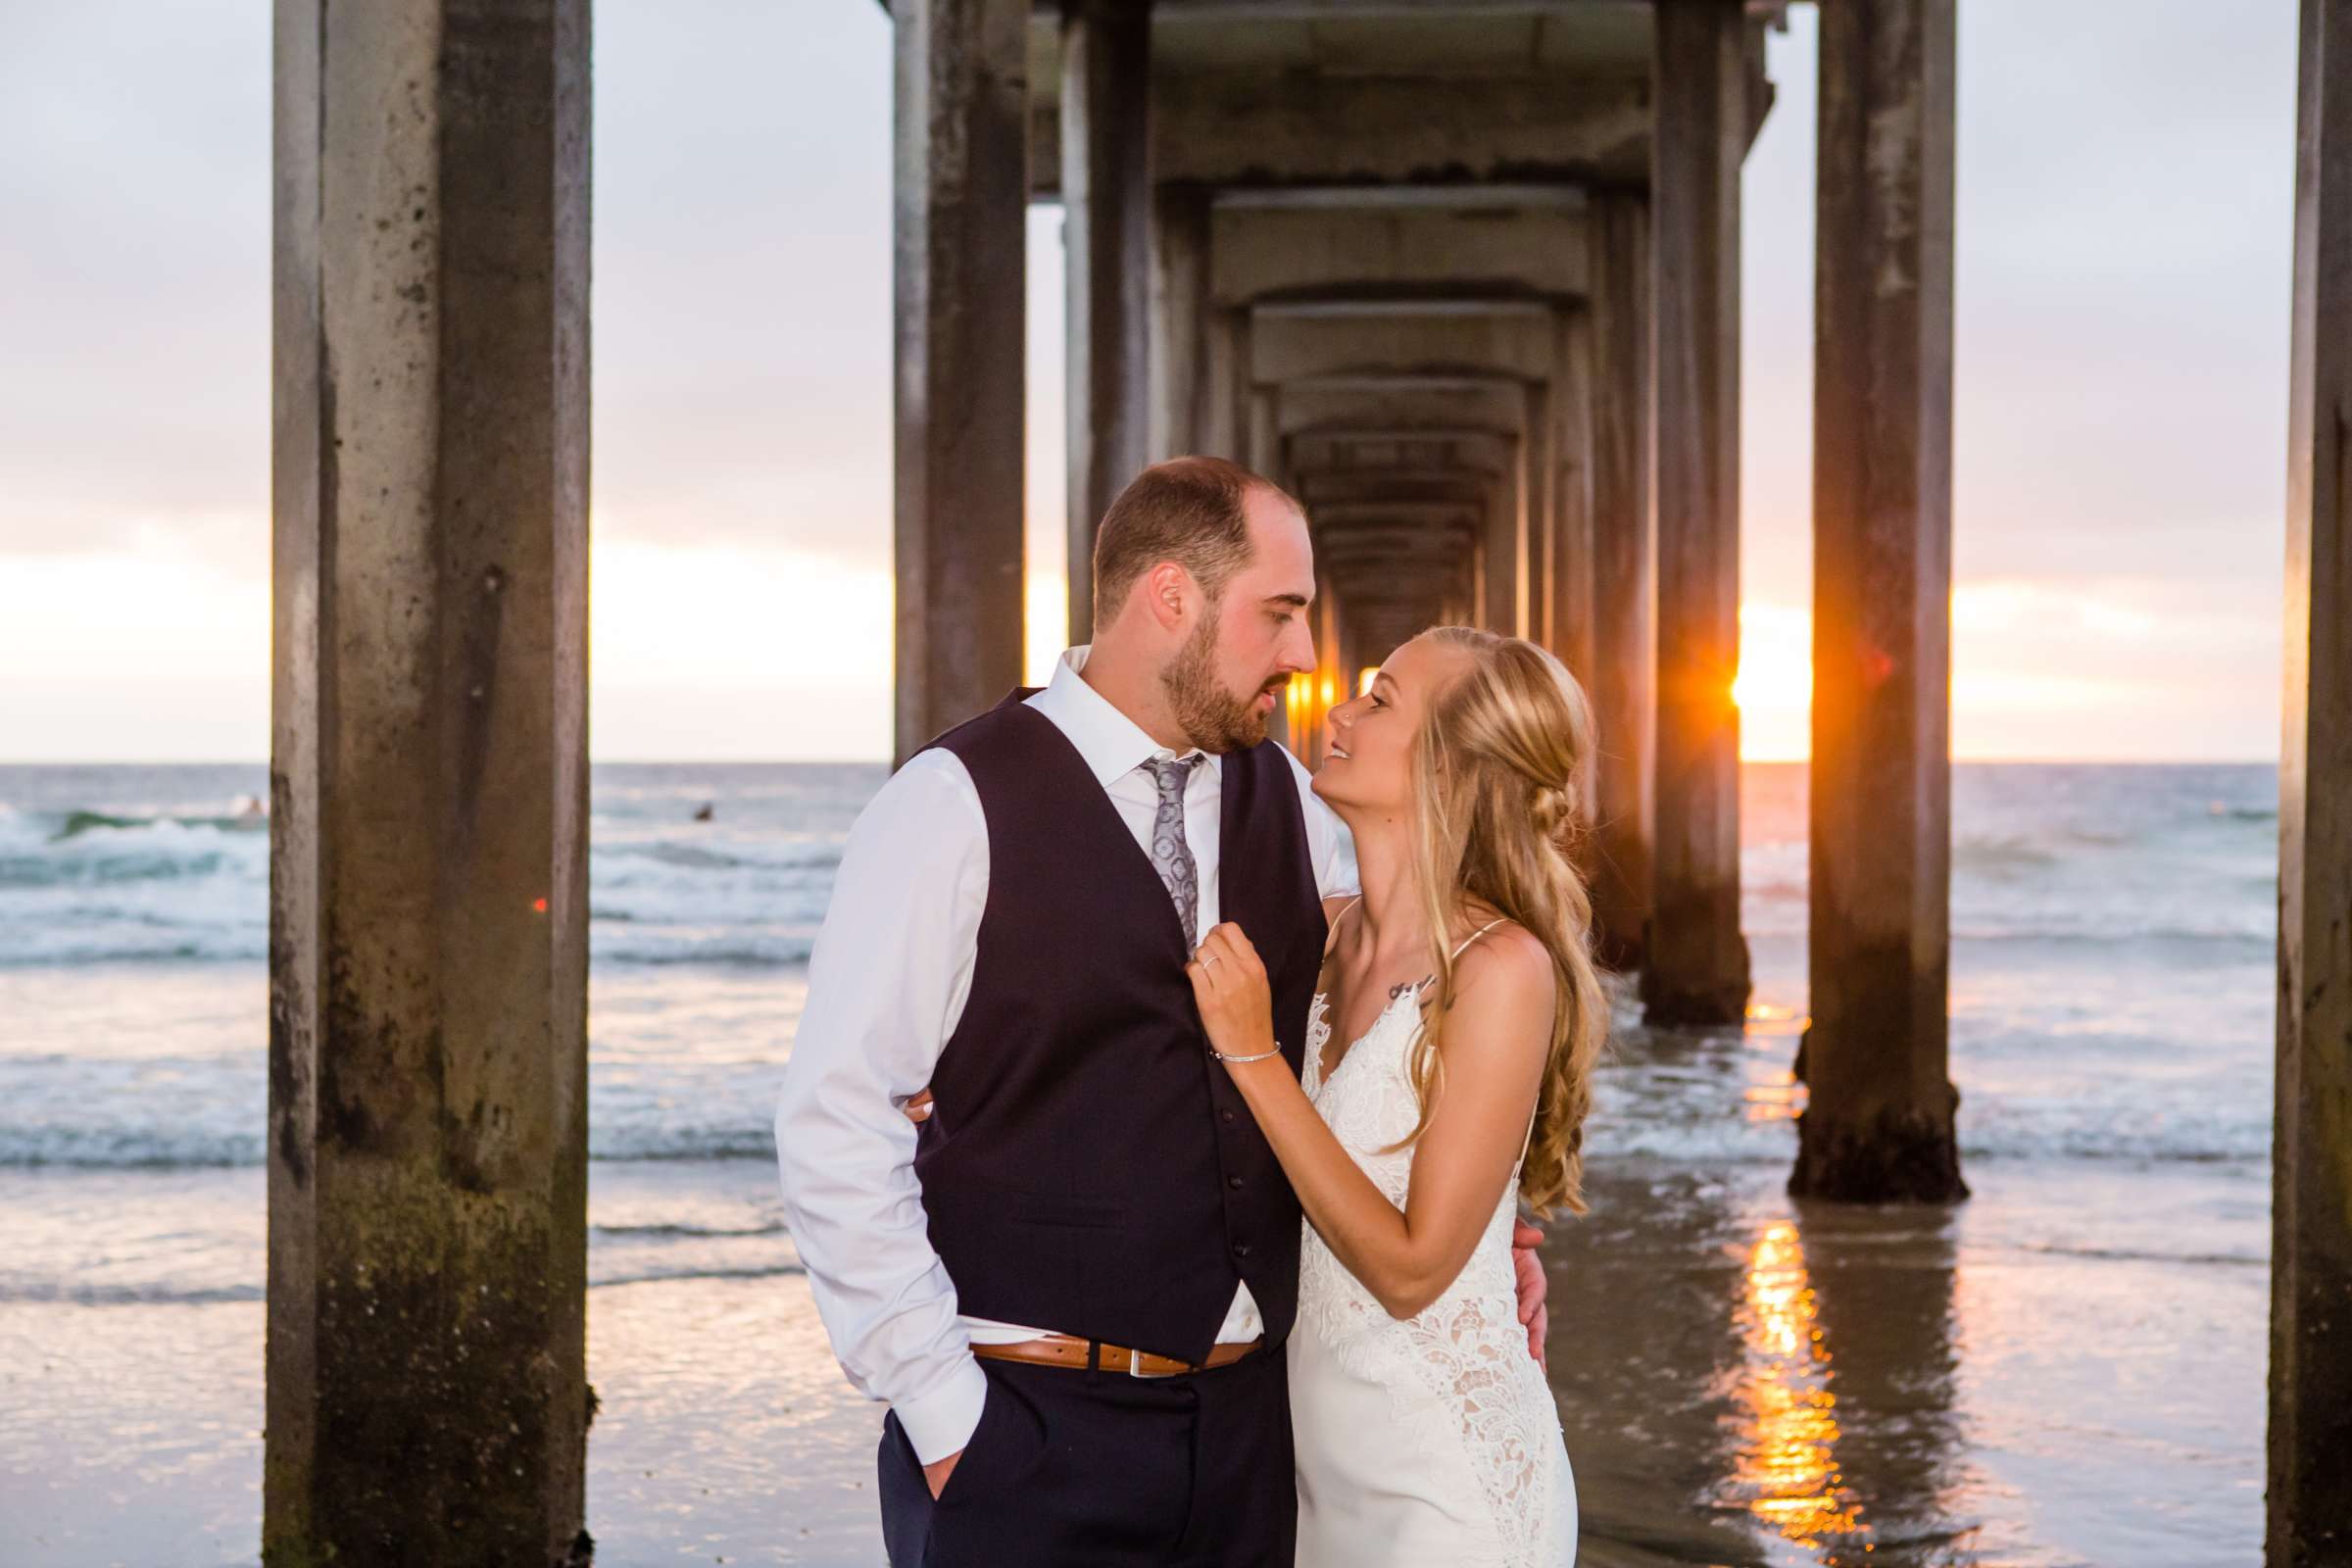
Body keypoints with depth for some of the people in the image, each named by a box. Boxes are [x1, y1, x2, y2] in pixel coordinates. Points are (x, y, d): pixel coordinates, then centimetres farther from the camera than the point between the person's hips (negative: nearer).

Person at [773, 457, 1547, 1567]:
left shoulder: (1288, 801, 7)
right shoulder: (956, 806, -9)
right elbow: (834, 1124, -12)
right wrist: (939, 1410, -13)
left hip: (1253, 1418, 5)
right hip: (1030, 1425, -5)